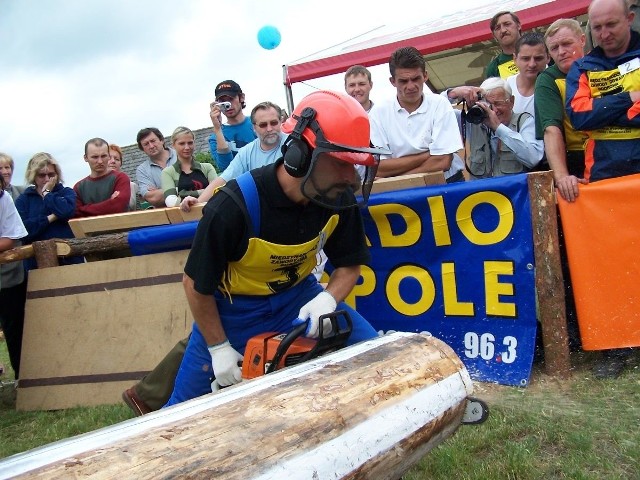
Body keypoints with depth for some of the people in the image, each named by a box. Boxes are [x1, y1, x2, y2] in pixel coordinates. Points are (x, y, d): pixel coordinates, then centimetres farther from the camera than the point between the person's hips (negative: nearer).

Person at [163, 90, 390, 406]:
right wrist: (219, 348, -11)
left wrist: (327, 300, -24)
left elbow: (349, 264, -3)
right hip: (233, 309, -3)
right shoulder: (234, 207, -33)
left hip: (296, 295, 4)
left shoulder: (339, 200, -20)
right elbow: (196, 284, -18)